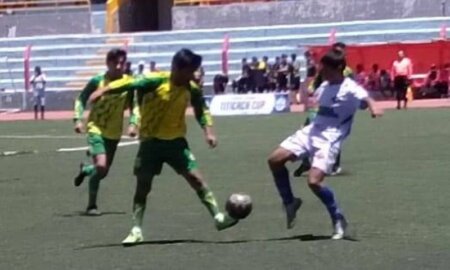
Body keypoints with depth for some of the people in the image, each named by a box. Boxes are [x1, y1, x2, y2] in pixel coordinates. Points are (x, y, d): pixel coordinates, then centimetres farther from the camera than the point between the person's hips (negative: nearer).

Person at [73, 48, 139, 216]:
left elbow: (134, 106, 5)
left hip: (114, 133, 4)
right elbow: (81, 100, -1)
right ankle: (91, 205, -8)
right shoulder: (97, 81, -11)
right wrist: (78, 119, -14)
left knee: (104, 171, 11)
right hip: (96, 129, -4)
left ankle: (85, 170, 48)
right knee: (101, 166, -23)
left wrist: (133, 123, -11)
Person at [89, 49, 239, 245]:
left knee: (196, 178, -8)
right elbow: (130, 84, -27)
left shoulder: (192, 89, -6)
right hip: (151, 141, -2)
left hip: (176, 141, 2)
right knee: (142, 186, 0)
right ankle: (136, 231, 7)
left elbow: (201, 110, 11)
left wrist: (208, 131, 0)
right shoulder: (156, 82, -19)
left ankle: (218, 217, -1)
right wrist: (103, 91, -39)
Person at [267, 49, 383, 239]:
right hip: (312, 132, 8)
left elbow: (365, 98, -33)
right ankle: (289, 202, 17)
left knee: (314, 181, -23)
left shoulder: (349, 88, -13)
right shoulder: (325, 86, 11)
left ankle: (338, 220, -2)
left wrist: (373, 108, -52)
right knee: (275, 160, -1)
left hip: (329, 139, -8)